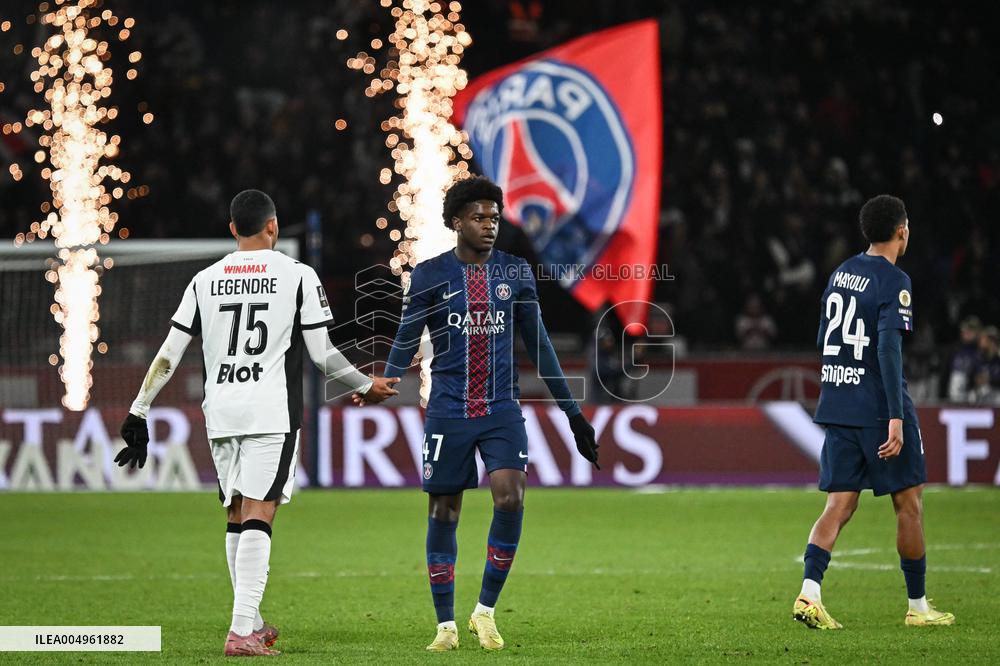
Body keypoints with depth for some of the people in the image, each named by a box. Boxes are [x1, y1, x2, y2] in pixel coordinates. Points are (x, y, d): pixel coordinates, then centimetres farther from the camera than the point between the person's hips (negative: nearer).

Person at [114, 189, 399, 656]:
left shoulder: (205, 281, 9)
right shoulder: (298, 276, -1)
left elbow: (170, 354, 6)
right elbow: (322, 353, -1)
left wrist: (138, 412, 12)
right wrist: (366, 387, 15)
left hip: (220, 411, 4)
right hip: (272, 412, -4)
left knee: (237, 516, 15)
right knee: (257, 516, -10)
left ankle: (251, 623, 23)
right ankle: (242, 631, -20)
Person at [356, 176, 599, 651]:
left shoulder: (515, 273, 7)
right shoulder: (429, 275, 0)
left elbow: (538, 344, 14)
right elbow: (405, 341, 0)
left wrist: (572, 411, 14)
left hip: (502, 411, 1)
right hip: (448, 411, -1)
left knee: (511, 498, -17)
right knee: (443, 514, 2)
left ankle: (485, 611, -3)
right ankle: (446, 625, 13)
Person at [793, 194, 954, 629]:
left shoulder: (840, 273, 12)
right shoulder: (894, 282, -12)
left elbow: (823, 340, 20)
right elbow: (889, 349, -21)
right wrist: (896, 418, -22)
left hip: (836, 408, 7)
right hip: (879, 409, -7)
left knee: (839, 507, 3)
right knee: (909, 504, 6)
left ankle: (809, 593, -16)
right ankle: (917, 606, 14)